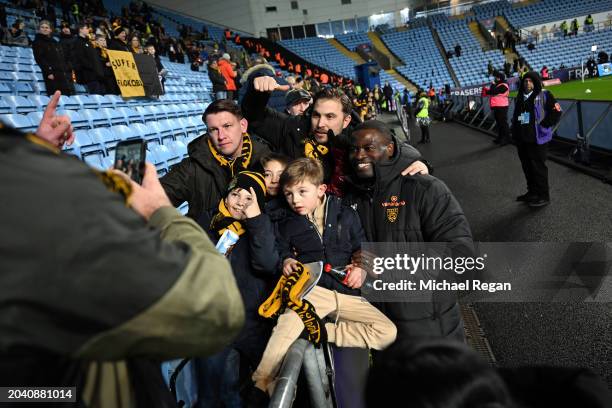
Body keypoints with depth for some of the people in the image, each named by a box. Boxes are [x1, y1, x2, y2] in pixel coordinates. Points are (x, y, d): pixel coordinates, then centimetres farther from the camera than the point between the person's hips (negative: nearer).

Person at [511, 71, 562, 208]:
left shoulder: (544, 95, -5)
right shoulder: (519, 97, 13)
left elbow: (556, 112, -8)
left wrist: (543, 126, -15)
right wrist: (515, 132, 15)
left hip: (537, 139, -6)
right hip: (522, 139, 6)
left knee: (538, 168, -2)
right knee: (527, 167, 13)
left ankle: (543, 196, 8)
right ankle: (532, 192, 27)